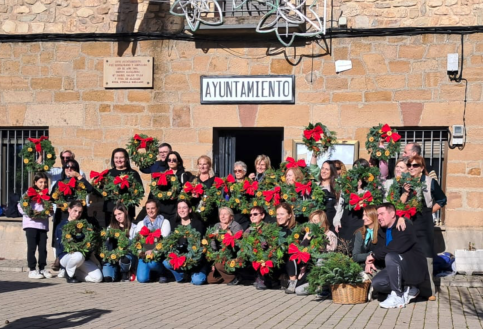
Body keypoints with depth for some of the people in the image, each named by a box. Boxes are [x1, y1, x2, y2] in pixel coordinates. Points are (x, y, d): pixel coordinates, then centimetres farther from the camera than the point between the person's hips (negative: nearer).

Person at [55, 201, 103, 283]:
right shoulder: (62, 226, -3)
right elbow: (61, 245, -12)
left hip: (84, 256, 5)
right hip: (65, 256, -5)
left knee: (98, 278, -17)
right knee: (78, 256, -41)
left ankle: (75, 274, 7)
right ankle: (69, 273, -9)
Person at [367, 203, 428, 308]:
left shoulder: (405, 227, -17)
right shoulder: (382, 231, 10)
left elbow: (396, 248, -30)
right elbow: (378, 249, 10)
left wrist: (374, 255, -21)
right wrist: (370, 261, -13)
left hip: (415, 270, -8)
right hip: (400, 270, 8)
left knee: (391, 257, -33)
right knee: (377, 283, -14)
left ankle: (397, 297, -26)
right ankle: (409, 290, 5)